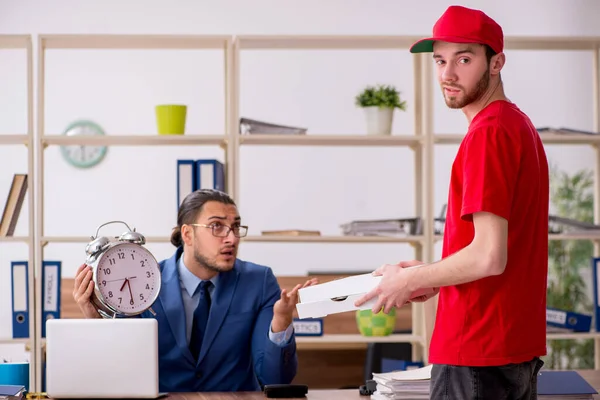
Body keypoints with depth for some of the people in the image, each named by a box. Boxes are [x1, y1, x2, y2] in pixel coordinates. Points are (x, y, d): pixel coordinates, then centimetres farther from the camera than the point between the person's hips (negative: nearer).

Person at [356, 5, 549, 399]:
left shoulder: (487, 133, -16)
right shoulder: (520, 124, 14)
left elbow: (489, 257, -21)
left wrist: (410, 281, -8)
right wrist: (430, 274, 15)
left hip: (476, 353, -10)